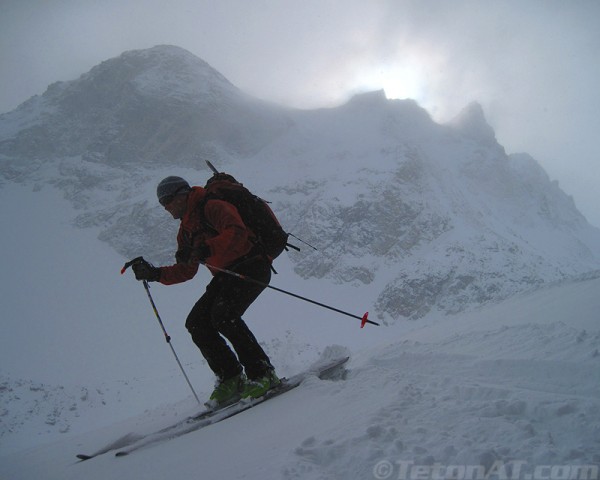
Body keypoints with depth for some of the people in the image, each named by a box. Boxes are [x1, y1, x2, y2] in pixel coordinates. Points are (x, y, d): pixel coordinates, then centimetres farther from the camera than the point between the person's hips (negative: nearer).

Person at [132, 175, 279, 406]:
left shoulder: (212, 207, -10)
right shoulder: (185, 230, 18)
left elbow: (237, 233, -28)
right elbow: (185, 271, 21)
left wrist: (204, 250, -40)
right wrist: (154, 273, 8)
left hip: (251, 266, -9)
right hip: (226, 275, 9)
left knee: (223, 315, -29)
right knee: (196, 323, -6)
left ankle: (263, 374, -20)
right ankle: (230, 378, -2)